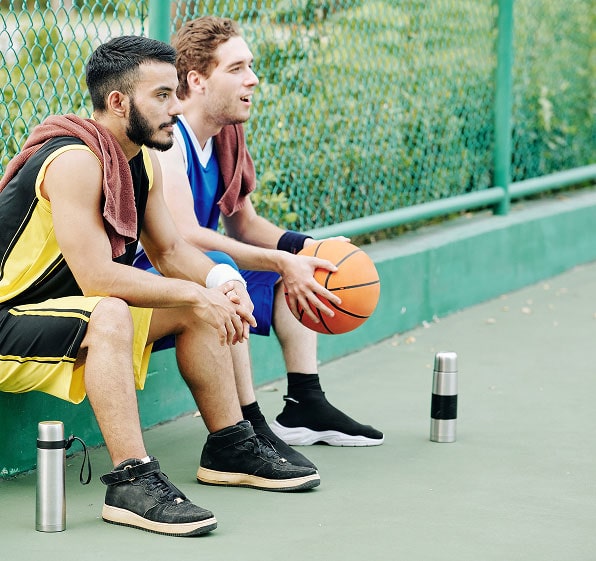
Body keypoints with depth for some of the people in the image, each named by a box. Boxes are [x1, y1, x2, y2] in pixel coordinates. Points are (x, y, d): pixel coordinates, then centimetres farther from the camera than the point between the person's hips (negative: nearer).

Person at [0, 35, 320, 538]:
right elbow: (97, 278, -30)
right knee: (109, 315, -37)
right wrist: (195, 294, -23)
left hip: (65, 310, 10)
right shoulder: (74, 160, -25)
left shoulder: (142, 161, 4)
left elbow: (171, 250, 12)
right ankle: (133, 482, -37)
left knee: (200, 307, 9)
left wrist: (222, 282, -9)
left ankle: (231, 447, 19)